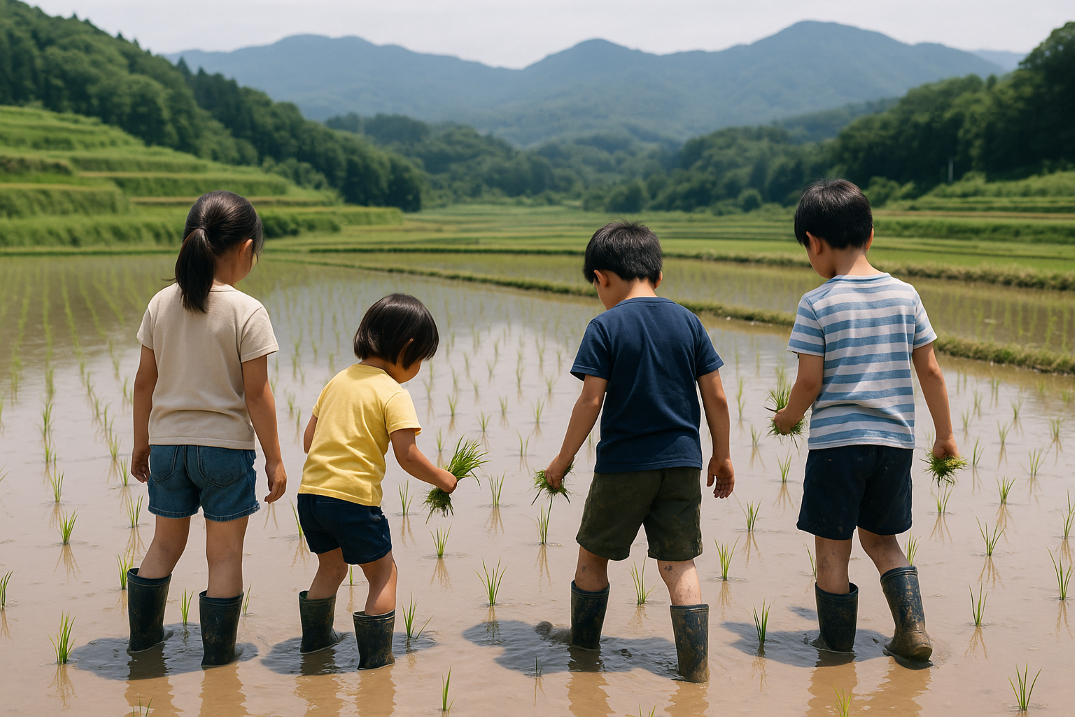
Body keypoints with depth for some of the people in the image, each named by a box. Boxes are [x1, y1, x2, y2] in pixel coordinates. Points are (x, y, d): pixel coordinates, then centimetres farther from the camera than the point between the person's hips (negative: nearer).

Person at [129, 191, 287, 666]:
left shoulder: (161, 304, 0)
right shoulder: (247, 312, -14)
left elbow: (144, 382, 5)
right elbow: (256, 394, -13)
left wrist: (142, 445, 16)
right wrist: (274, 459, -4)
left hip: (168, 444, 5)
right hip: (225, 446, -5)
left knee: (165, 544, 20)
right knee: (224, 555, 6)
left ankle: (142, 640, 27)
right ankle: (218, 658, 11)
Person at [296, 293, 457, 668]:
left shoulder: (339, 380, 13)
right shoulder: (393, 393, -9)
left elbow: (308, 438, 15)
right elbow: (406, 455, -16)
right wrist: (441, 479, -1)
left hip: (310, 492, 7)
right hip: (354, 498, -7)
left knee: (331, 567, 28)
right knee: (383, 573, 11)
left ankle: (315, 638, 41)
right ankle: (375, 655, 11)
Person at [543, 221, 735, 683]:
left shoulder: (605, 327, -7)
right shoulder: (688, 322, 4)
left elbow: (591, 401, -11)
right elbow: (715, 397, 4)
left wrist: (563, 459, -1)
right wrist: (722, 456, 15)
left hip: (623, 465, -3)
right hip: (681, 463, 4)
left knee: (592, 557, 14)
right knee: (679, 565, 7)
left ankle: (583, 654, 26)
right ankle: (696, 671, 5)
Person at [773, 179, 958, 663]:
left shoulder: (817, 304, -8)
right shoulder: (905, 295, 3)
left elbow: (809, 382, -9)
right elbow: (930, 371, 6)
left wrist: (788, 418, 11)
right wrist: (945, 434, 15)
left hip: (836, 441, -4)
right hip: (895, 441, 5)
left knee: (832, 549, 8)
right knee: (880, 539, 21)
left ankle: (837, 646, 18)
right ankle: (912, 628, 8)